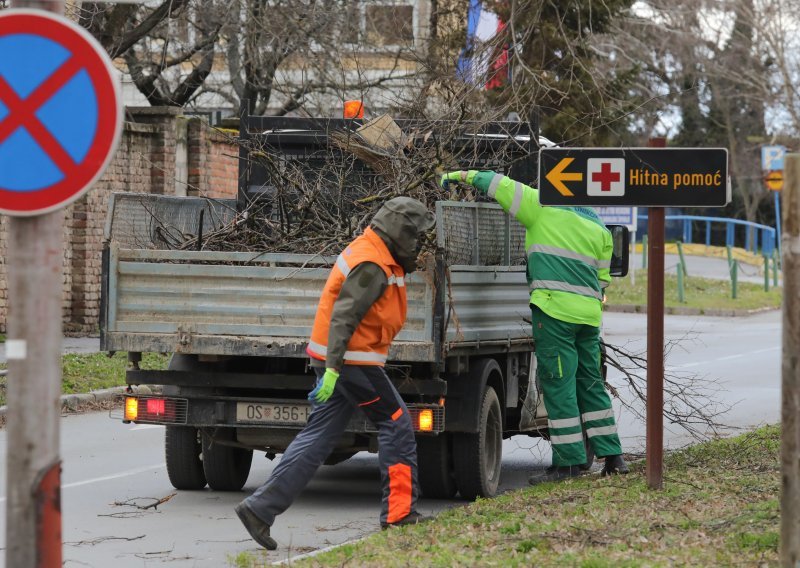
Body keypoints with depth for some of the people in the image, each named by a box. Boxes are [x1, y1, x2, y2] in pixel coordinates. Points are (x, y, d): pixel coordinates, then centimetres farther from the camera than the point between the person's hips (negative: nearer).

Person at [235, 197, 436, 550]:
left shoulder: (368, 252, 17)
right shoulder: (371, 265, -16)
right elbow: (343, 316, -24)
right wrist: (333, 368, -29)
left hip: (336, 362, 10)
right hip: (353, 361, -10)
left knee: (317, 438, 5)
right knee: (397, 424, 3)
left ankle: (260, 508, -1)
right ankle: (399, 513, 7)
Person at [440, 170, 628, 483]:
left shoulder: (544, 208, -2)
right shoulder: (599, 228, 17)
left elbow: (499, 184, 0)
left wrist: (462, 175, 12)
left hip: (554, 308, -7)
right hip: (588, 314, 7)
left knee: (558, 384, -3)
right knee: (590, 383, 14)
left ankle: (569, 460, -4)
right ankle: (612, 456, 13)